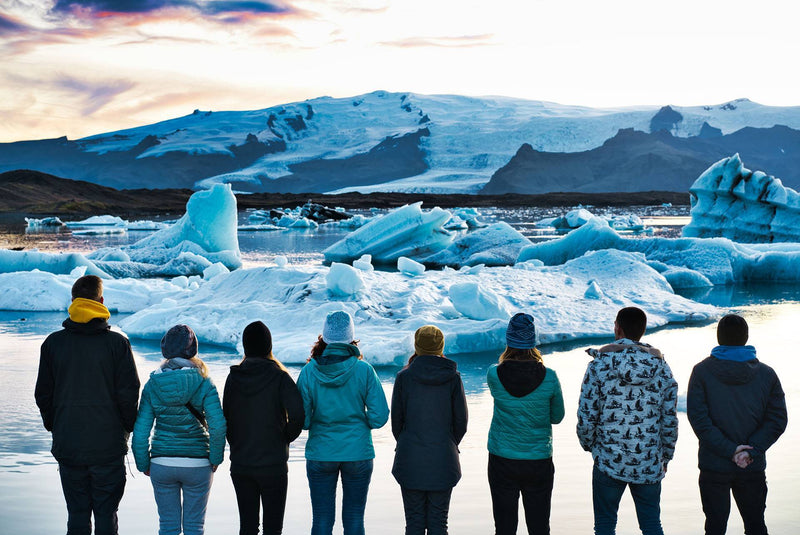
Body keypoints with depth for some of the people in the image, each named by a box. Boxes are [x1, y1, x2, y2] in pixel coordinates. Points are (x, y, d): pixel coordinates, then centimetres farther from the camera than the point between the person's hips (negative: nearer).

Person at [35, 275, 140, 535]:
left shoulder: (53, 342, 1)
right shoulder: (117, 343, -7)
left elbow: (43, 394, 6)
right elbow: (129, 393, -7)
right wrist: (127, 427, 7)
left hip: (67, 445, 3)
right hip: (108, 445, -2)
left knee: (77, 513, 10)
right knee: (106, 513, 5)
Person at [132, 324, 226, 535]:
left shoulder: (153, 384, -2)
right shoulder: (203, 383, -6)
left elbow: (141, 430, -2)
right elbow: (218, 425, -14)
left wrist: (143, 464, 9)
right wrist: (215, 458, -2)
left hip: (162, 463, 1)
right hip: (197, 464, -1)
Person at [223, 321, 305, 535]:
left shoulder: (233, 377, 1)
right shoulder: (279, 377, -10)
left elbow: (227, 419, 3)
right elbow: (297, 415, -19)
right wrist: (286, 438, -1)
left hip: (240, 463, 3)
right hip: (273, 463, -3)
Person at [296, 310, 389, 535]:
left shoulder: (309, 372, -7)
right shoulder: (364, 370, -8)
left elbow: (301, 420, -6)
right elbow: (379, 417, -9)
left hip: (320, 454, 1)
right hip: (357, 452, 0)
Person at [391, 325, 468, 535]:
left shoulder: (404, 376, -6)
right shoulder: (452, 377, -4)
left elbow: (396, 419, 0)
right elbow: (461, 421, 1)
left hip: (410, 460, 0)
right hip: (443, 461, 1)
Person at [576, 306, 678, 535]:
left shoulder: (599, 365, -9)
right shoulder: (661, 366, -1)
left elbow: (586, 416, -8)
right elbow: (670, 420, 2)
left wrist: (588, 444, 11)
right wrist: (666, 456, 16)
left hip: (608, 462, -2)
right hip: (650, 465, 2)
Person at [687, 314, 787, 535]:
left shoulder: (702, 371, -6)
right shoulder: (766, 374, -1)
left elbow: (698, 417, -14)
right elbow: (777, 419, -6)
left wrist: (729, 449, -14)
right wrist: (751, 451, -12)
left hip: (714, 467, -1)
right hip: (754, 467, 2)